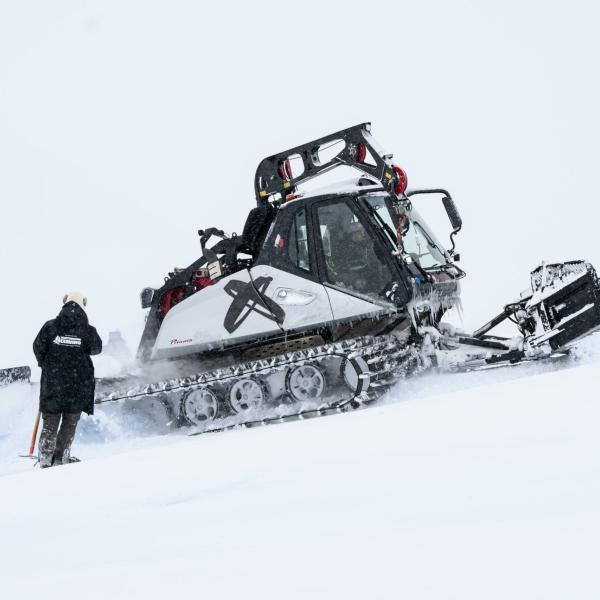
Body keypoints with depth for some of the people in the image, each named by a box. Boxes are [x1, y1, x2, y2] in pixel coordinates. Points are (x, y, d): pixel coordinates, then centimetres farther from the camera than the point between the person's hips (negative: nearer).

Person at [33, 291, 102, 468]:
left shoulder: (50, 326, -5)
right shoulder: (87, 330, -9)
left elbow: (38, 347, 2)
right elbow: (96, 348, 5)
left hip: (52, 381, 2)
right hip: (78, 383, -1)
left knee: (50, 421, 12)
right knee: (70, 422, 11)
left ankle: (45, 457, 10)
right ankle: (61, 456, 8)